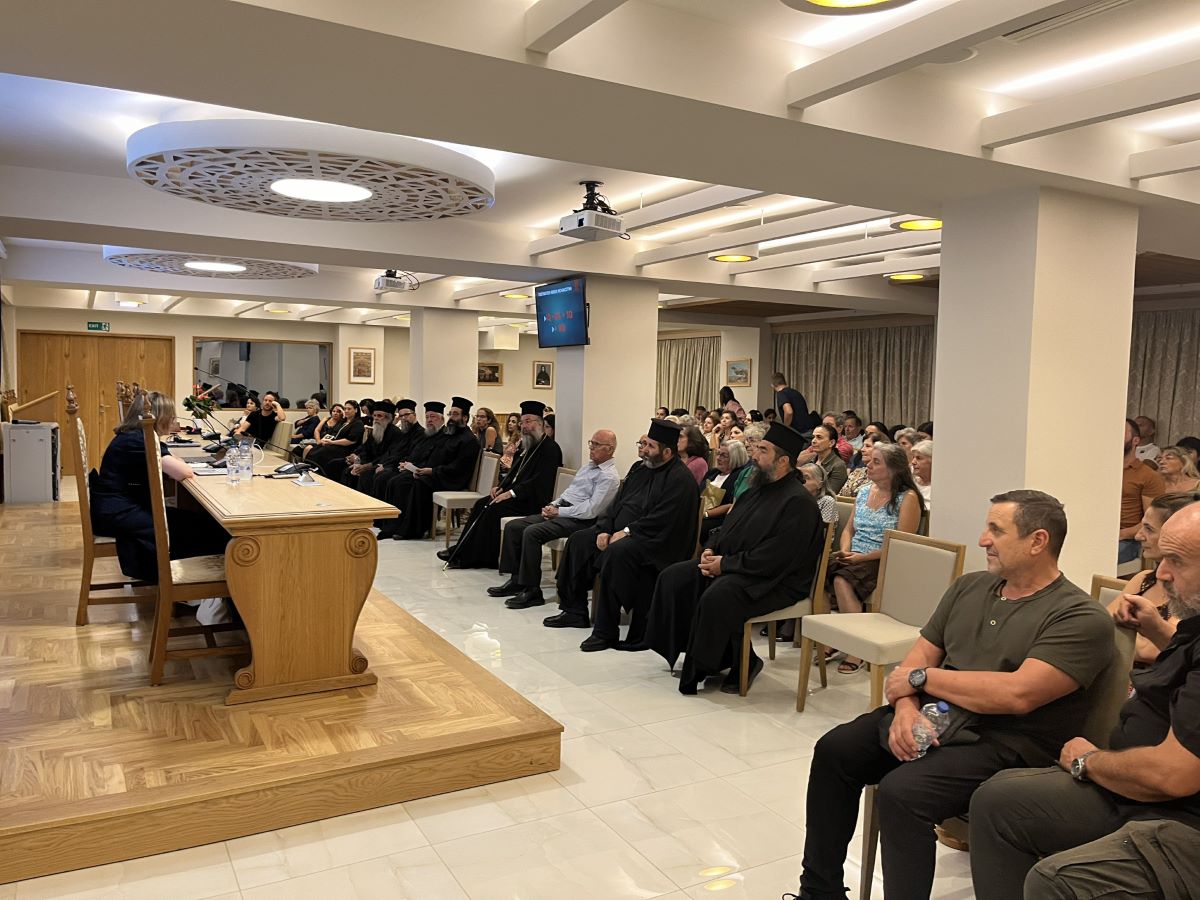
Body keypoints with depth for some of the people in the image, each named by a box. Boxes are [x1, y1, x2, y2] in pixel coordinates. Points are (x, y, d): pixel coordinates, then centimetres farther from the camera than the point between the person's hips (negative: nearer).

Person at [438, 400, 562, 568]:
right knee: (481, 504, -2)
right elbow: (513, 472, 23)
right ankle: (462, 551, -1)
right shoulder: (526, 445, 17)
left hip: (533, 500, -10)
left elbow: (540, 482, -21)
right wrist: (501, 486, 4)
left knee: (494, 509, -22)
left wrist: (512, 493, -22)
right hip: (517, 494, 10)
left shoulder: (550, 448, -13)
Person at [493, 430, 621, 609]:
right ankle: (516, 580, 3)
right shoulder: (589, 467, 20)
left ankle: (532, 591, -19)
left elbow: (591, 510, -20)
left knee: (531, 532, -28)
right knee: (512, 527, -1)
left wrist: (559, 511, -14)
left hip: (578, 521, -10)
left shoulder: (609, 477, -10)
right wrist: (553, 505, 6)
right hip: (561, 511, 10)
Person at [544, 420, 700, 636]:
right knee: (578, 540, 1)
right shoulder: (639, 468, 13)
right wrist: (605, 529, 0)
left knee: (614, 552, -35)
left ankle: (606, 631, -26)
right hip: (619, 532, 10)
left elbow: (661, 521, -22)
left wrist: (626, 532, -20)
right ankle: (574, 611, 8)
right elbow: (618, 502, 15)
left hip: (655, 541, -10)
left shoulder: (680, 479, -14)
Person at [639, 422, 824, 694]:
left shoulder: (798, 502, -17)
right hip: (729, 565, 10)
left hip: (774, 580, -10)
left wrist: (725, 564, -19)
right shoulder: (758, 488, 12)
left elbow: (774, 559, -24)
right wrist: (712, 551, -1)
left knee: (717, 597, -35)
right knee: (673, 578, -2)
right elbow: (729, 527, 20)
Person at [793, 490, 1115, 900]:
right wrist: (905, 706, -11)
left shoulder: (1081, 618, -11)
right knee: (834, 750, -5)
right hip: (927, 722, 8)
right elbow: (920, 655, 12)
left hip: (1000, 743, -7)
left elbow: (1018, 694, -24)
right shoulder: (969, 587, 12)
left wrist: (921, 678, -14)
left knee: (901, 791, -29)